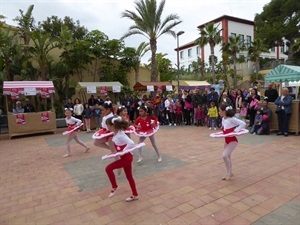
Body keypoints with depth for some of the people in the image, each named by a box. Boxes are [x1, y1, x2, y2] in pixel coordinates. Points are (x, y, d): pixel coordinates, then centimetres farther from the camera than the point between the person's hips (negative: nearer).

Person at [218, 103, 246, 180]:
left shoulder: (231, 119, -20)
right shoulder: (223, 119, 3)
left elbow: (243, 123, -22)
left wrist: (236, 131, -25)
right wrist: (222, 131, 0)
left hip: (233, 140, -8)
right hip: (227, 140, 8)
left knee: (224, 155, -18)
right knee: (227, 157, 17)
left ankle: (229, 172, 3)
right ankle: (229, 173, 34)